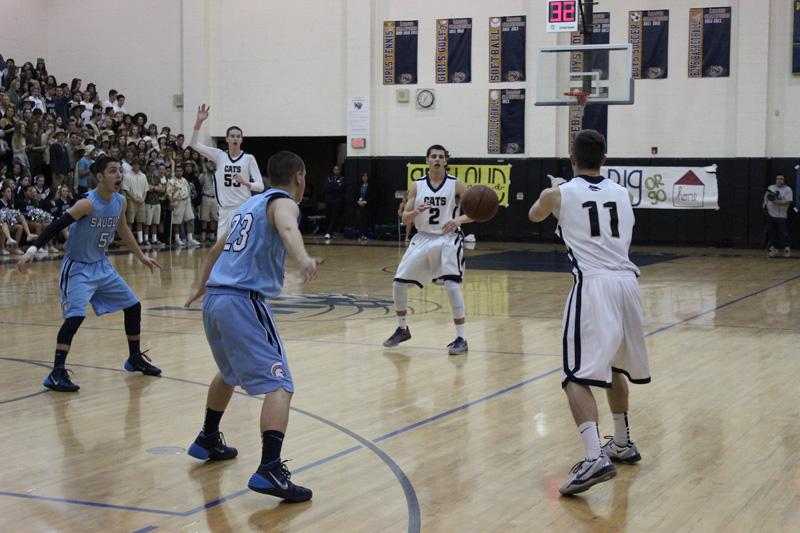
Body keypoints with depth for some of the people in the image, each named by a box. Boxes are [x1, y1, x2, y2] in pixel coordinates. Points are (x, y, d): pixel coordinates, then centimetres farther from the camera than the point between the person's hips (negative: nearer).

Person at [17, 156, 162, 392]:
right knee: (75, 316, -24)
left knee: (133, 306, 13)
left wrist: (141, 256, 24)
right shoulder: (88, 203, -24)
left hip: (101, 265, 8)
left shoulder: (120, 201, -1)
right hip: (78, 267, -8)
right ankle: (56, 373, -18)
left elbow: (122, 229, 18)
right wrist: (32, 250, -39)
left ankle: (135, 359, 31)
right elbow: (56, 226, -28)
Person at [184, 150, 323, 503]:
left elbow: (218, 247, 39)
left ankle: (207, 441, 47)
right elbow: (287, 228, -26)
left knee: (229, 373, 32)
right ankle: (269, 470, -26)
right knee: (279, 385, -12)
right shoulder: (282, 201, 0)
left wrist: (201, 286, 56)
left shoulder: (250, 205, 24)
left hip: (213, 300, 9)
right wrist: (303, 259, -47)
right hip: (244, 301, -9)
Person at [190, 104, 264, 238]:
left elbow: (260, 186, -2)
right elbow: (194, 144, -2)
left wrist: (246, 183, -23)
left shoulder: (249, 158, -1)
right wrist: (199, 122, -15)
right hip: (224, 210, 3)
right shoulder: (219, 156, 5)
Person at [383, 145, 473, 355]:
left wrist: (460, 219, -29)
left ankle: (461, 339, -10)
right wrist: (415, 212, -23)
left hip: (448, 239, -4)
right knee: (398, 283, 1)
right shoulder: (417, 186, 1)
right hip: (423, 239, 4)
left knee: (452, 286, -19)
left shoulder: (456, 185, -6)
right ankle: (402, 329, 23)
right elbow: (405, 219, -1)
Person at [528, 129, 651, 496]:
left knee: (578, 376, -8)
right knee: (614, 366, 26)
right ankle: (622, 443, 39)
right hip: (627, 282, 5)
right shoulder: (622, 194, 17)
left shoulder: (558, 194, 7)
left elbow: (534, 216, 31)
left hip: (593, 284, -5)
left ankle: (595, 458, -26)